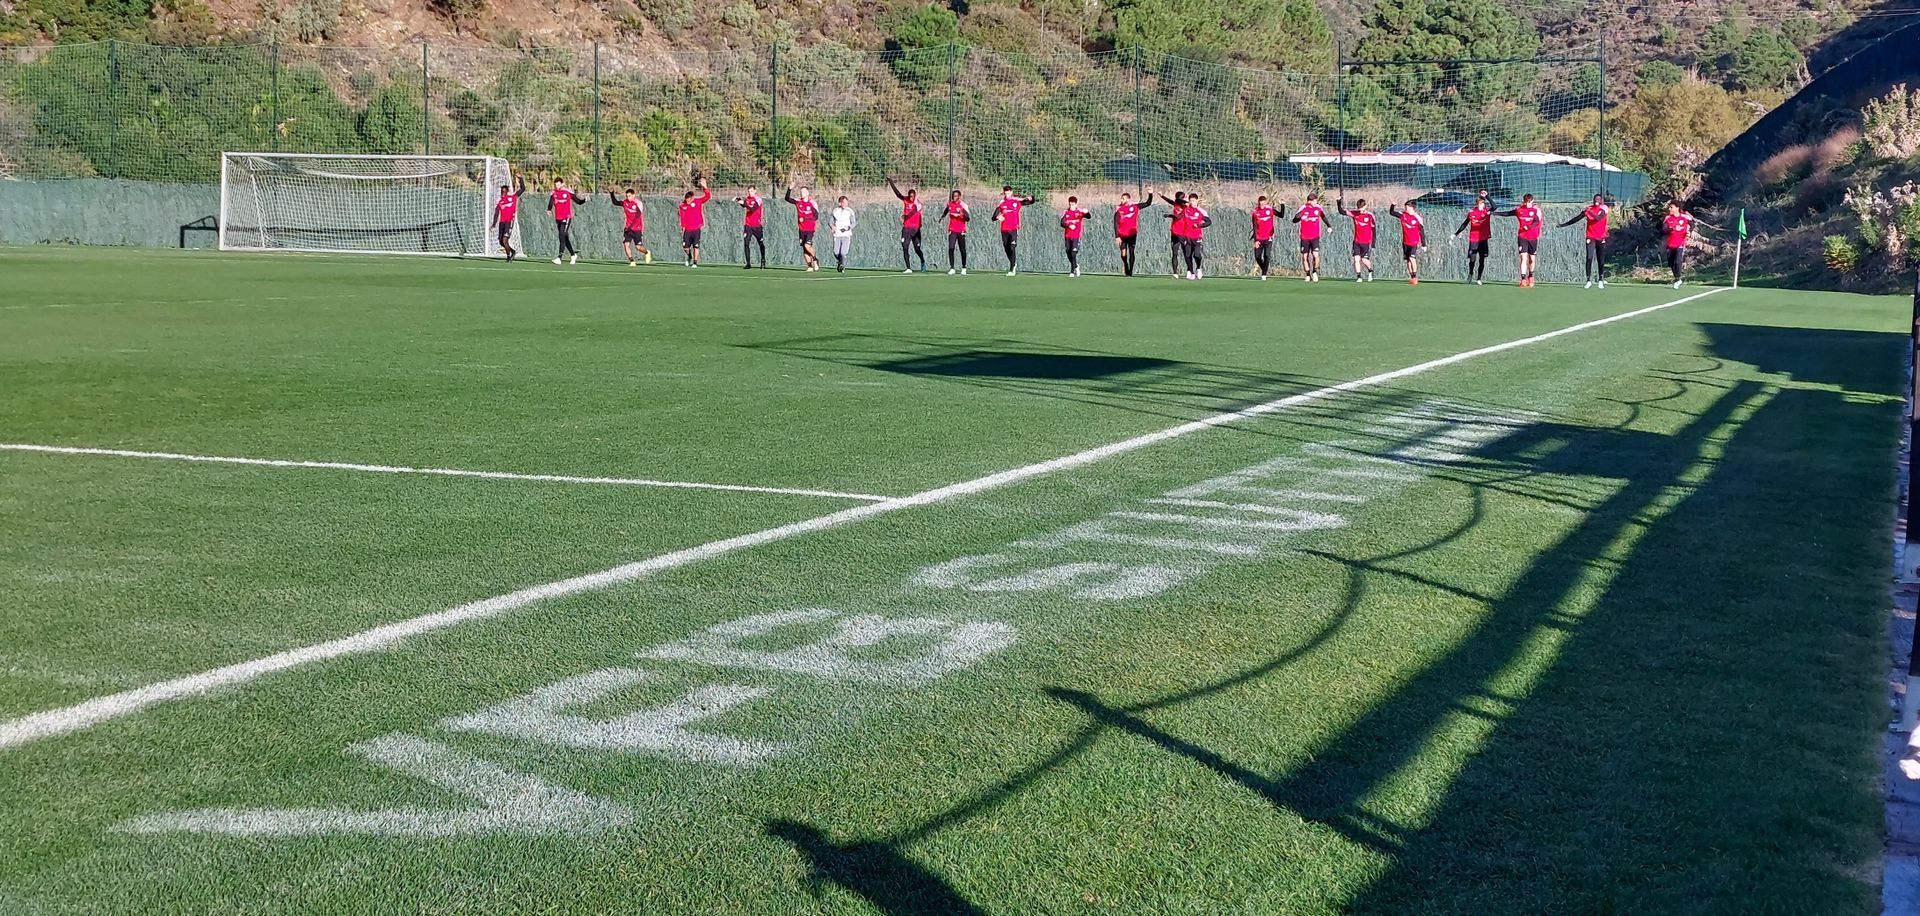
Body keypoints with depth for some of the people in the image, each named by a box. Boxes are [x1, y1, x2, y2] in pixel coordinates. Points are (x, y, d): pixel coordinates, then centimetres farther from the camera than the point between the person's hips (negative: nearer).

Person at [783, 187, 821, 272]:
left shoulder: (812, 203, -8)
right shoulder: (798, 201, 5)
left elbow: (816, 217, -10)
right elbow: (787, 198, -3)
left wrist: (804, 219, -18)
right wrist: (789, 189, -17)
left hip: (810, 229, -5)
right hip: (802, 229, 5)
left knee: (807, 245, -19)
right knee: (804, 248, 4)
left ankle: (815, 259, 8)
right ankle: (810, 266, 13)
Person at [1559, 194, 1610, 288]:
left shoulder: (1604, 208, -3)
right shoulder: (1588, 208, 3)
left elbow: (1599, 218, -21)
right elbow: (1577, 218, 9)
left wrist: (1590, 212, -34)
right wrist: (1564, 225, 9)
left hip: (1601, 238, -1)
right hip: (1590, 237, 1)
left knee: (1601, 260, 4)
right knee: (1589, 258, -10)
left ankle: (1601, 280, 15)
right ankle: (1589, 281, -9)